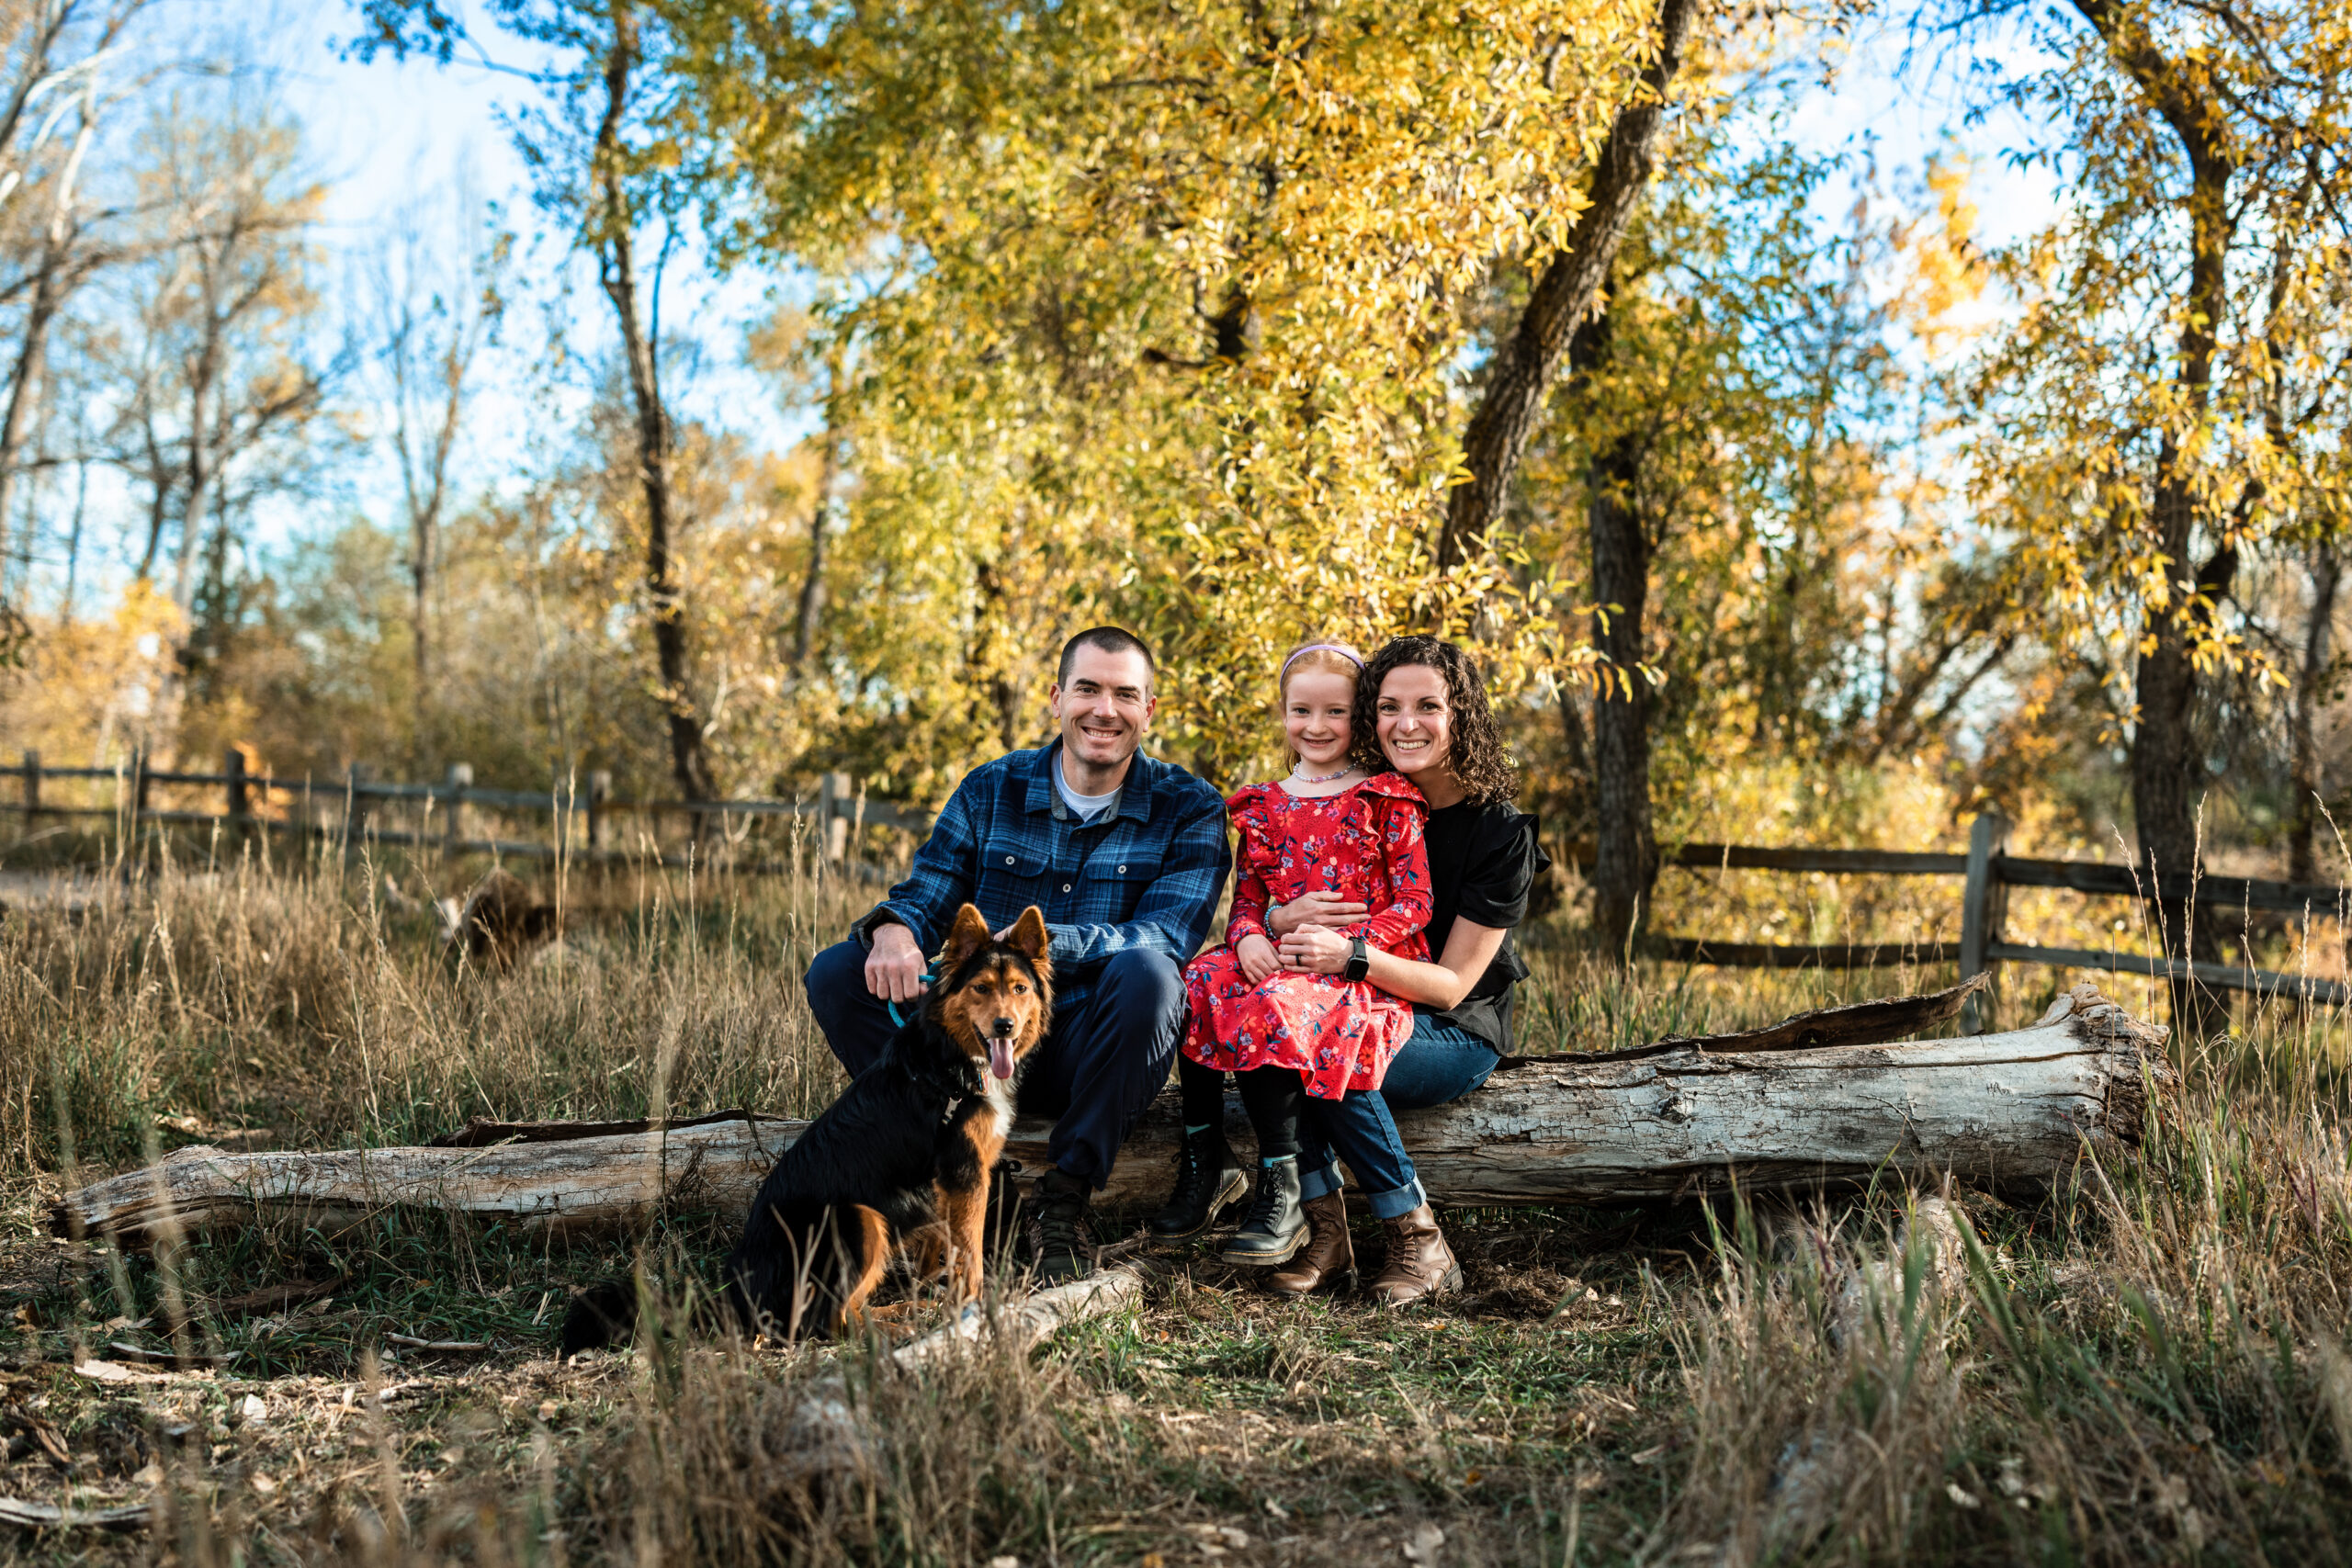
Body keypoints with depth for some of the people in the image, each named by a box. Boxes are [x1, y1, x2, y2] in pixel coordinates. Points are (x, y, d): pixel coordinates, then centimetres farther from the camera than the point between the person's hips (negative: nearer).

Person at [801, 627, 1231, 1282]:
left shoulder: (1188, 809, -2)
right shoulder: (990, 791, 7)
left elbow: (1167, 935, -16)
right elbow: (924, 896, 4)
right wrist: (893, 929, -23)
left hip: (1097, 1054, -3)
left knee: (1146, 971, -35)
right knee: (837, 974, -15)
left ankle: (1064, 1197, -23)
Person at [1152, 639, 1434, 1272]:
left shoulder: (1385, 800, 3)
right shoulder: (1265, 805, 18)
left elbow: (1414, 902, -3)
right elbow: (1247, 896, 15)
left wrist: (1348, 946, -17)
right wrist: (1247, 937, -10)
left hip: (1361, 972, -5)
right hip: (1274, 959, 5)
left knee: (1269, 1008, -34)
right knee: (1197, 985, -24)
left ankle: (1281, 1196, -26)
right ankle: (1204, 1156, -14)